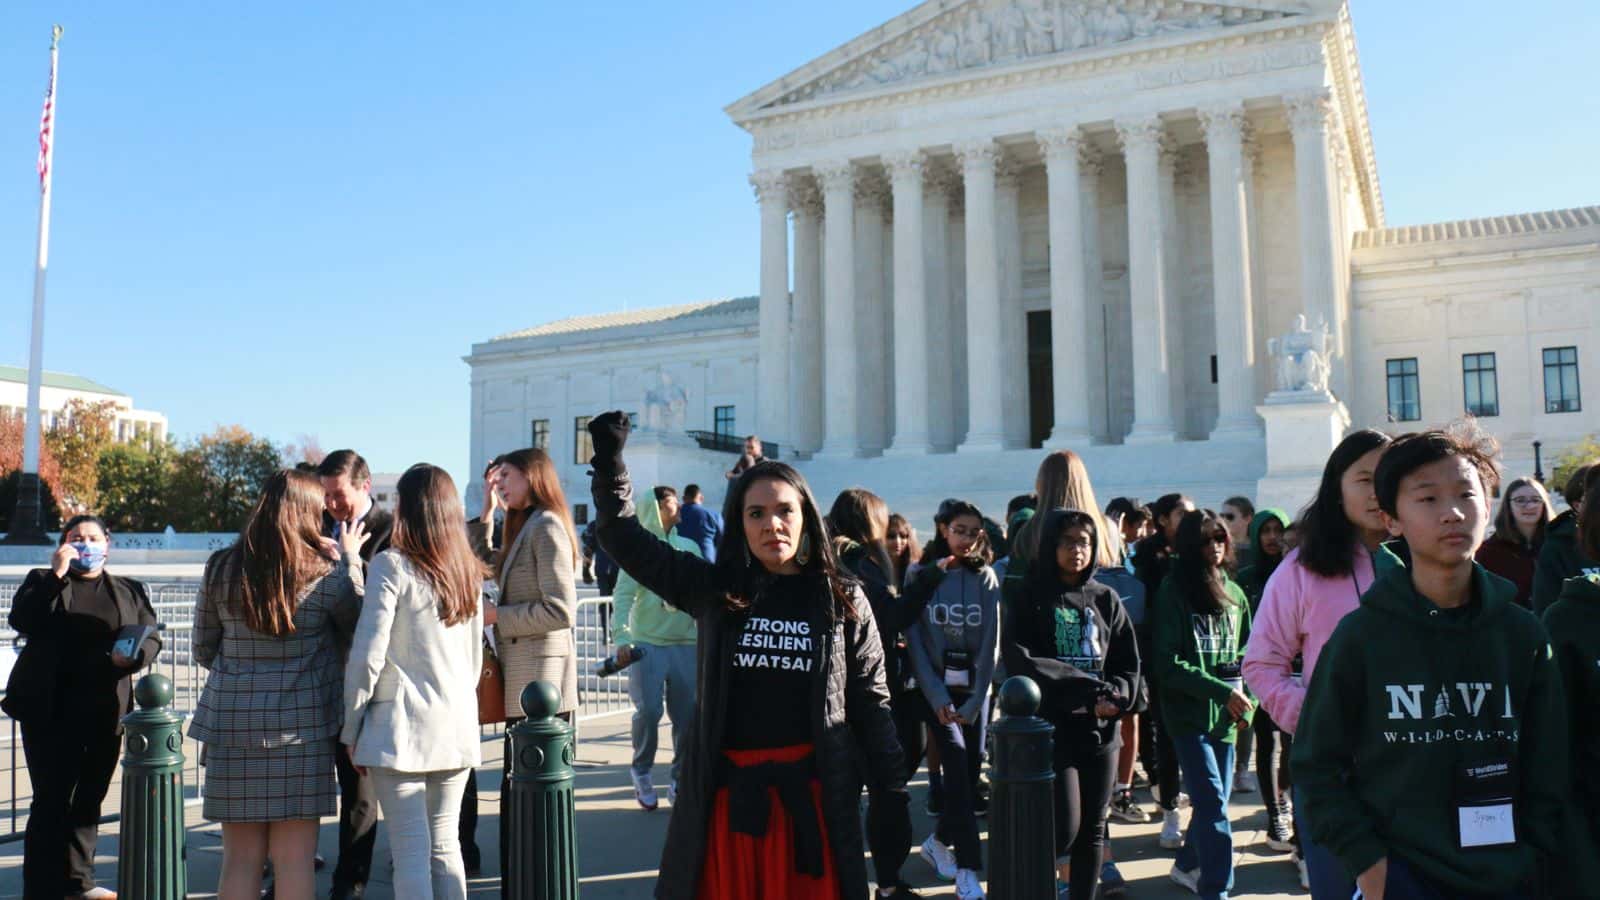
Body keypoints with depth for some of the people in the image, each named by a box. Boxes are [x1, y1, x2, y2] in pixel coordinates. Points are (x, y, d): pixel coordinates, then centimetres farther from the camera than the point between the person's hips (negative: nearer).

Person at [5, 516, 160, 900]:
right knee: (52, 800, -3)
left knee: (89, 800, 11)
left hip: (106, 713, 3)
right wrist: (57, 574, -13)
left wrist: (133, 656, -14)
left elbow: (152, 638, 8)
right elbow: (21, 620, -9)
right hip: (51, 711, -3)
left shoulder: (130, 591, 14)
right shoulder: (43, 581, 8)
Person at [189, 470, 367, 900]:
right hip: (302, 722, -3)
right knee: (294, 857, 4)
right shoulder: (325, 571, -7)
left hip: (232, 720, 3)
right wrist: (350, 560, 15)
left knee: (240, 856, 11)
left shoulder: (220, 568, 3)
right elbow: (357, 627, 10)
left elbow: (203, 650, 12)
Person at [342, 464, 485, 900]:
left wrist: (351, 729, -1)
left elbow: (367, 654, -11)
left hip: (402, 727, -6)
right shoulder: (468, 571, 10)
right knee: (445, 847, 13)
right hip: (457, 725, 6)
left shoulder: (392, 565, -8)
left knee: (411, 850, -1)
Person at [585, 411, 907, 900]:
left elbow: (870, 698, 4)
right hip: (726, 790, 1)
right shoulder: (713, 588, 2)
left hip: (810, 790, -1)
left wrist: (891, 790, 0)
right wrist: (610, 461, -8)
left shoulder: (842, 599, 1)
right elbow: (626, 539, 3)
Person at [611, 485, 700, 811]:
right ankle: (641, 771, 15)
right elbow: (623, 597, -8)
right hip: (646, 645, -4)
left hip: (686, 644, 4)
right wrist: (622, 639, -18)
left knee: (688, 715, 3)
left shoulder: (690, 547, 11)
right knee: (648, 711, -10)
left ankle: (680, 780, 19)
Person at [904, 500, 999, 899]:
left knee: (971, 773, 6)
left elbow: (991, 642, -2)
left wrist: (973, 702, -9)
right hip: (936, 688, -2)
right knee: (957, 771, -12)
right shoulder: (921, 575, -2)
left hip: (975, 688, 3)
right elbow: (915, 639, -5)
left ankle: (939, 842, 30)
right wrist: (937, 696, -11)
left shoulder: (986, 578, 2)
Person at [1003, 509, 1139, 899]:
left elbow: (1129, 665, 9)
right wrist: (1089, 686, -18)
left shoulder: (1106, 599, 10)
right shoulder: (1028, 599, -1)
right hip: (1051, 728, -4)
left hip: (1100, 729, 4)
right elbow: (1021, 663, -13)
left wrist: (1114, 697, -13)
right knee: (1065, 825, -9)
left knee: (1092, 829, 8)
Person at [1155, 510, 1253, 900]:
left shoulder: (1234, 593, 10)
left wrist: (1246, 700, 3)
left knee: (1213, 800, 12)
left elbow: (1244, 654, 17)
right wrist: (1222, 690, -15)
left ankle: (1187, 864, 32)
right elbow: (1168, 663, -11)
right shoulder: (1174, 593, -6)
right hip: (1189, 712, -5)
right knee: (1212, 802, -10)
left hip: (1225, 715, 5)